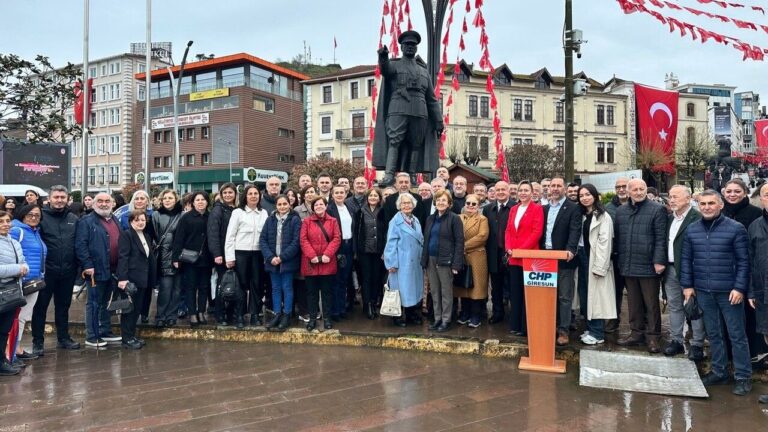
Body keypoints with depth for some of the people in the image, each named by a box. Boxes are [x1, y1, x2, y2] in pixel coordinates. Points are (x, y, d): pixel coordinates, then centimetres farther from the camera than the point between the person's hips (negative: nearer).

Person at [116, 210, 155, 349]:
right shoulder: (126, 235, -8)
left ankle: (132, 336, 22)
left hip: (142, 279, 8)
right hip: (130, 279, -7)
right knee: (129, 309, -1)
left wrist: (150, 279, 11)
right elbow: (122, 257, -16)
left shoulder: (147, 237, 16)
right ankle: (127, 339, 6)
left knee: (136, 308, 13)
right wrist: (122, 278, -23)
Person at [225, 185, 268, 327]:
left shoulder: (264, 213, 8)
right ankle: (239, 316, 10)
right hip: (241, 253, -2)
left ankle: (255, 315, 14)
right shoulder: (238, 212, 0)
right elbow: (230, 235, -3)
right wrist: (230, 257, -8)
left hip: (258, 253, 3)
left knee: (257, 284, 6)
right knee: (241, 285, 3)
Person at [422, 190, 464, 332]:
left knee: (446, 291, 2)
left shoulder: (454, 218, -6)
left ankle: (446, 320, 11)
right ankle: (437, 318, 20)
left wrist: (456, 263, -16)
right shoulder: (430, 219, 13)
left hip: (445, 260, -6)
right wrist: (424, 259, 8)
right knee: (434, 291, 11)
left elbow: (459, 241, -10)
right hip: (431, 259, 6)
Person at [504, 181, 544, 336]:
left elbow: (537, 232, -11)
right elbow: (508, 231, 13)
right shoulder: (513, 209, 15)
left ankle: (526, 326, 6)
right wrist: (508, 249, -3)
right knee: (515, 292, 10)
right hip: (513, 257, 6)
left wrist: (522, 250, -16)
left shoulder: (537, 208, -3)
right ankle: (515, 324, 18)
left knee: (527, 292, -1)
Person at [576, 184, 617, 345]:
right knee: (585, 296, 9)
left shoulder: (603, 216, -8)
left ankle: (597, 333, 4)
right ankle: (590, 329, 19)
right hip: (583, 261, 7)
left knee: (596, 296, -3)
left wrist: (599, 266, -19)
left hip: (596, 262, -7)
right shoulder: (582, 215, 13)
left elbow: (604, 242, -14)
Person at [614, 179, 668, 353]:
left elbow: (661, 238, -10)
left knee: (651, 304, 3)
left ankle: (652, 337, 12)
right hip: (628, 266, 5)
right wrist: (619, 258, 12)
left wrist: (659, 261, -15)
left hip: (648, 266, -5)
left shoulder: (657, 210, -5)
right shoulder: (621, 211, 12)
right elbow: (616, 237, 16)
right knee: (634, 303, 13)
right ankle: (637, 333, 23)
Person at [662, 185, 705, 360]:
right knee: (674, 306, 14)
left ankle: (697, 344, 12)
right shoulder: (670, 218, 13)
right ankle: (676, 340, 25)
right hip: (671, 270, 8)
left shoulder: (697, 218, -13)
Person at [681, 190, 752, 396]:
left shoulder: (735, 228, -6)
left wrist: (740, 288, -13)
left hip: (729, 291, -4)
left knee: (737, 335, 4)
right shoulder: (692, 230, 6)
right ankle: (719, 372, 26)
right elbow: (686, 259, 10)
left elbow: (743, 261, -7)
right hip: (703, 292, 4)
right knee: (713, 334, 14)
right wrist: (687, 285, 5)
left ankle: (743, 377, 14)